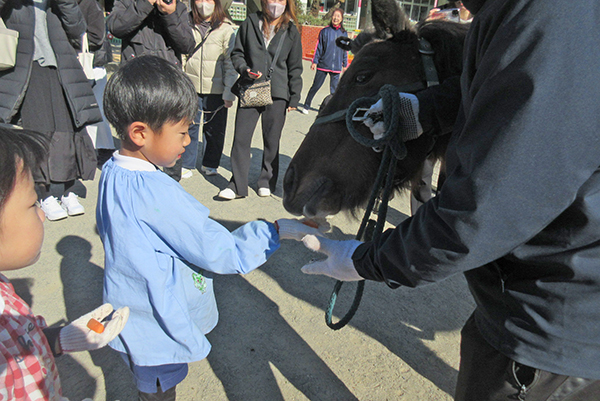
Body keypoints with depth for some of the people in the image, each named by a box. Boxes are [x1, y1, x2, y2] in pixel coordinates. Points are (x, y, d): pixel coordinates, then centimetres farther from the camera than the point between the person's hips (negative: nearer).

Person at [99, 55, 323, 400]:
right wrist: (277, 230, -19)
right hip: (158, 334, -8)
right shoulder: (156, 193, -33)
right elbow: (218, 252, -27)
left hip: (132, 318, 8)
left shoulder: (112, 173, -4)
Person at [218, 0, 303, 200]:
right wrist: (245, 69, -11)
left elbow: (295, 67, 8)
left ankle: (267, 181, 23)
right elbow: (237, 53, 10)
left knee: (272, 140, 6)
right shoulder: (250, 23, 6)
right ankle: (237, 185, 7)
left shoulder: (291, 30, 7)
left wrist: (294, 97, 4)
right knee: (241, 137, -3)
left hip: (277, 93, 0)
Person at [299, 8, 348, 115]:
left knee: (334, 89, 5)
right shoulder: (325, 31, 1)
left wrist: (345, 65, 16)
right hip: (323, 65, -2)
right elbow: (319, 47, 3)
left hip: (336, 66, 2)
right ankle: (306, 106, 12)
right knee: (316, 86, 1)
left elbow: (345, 50, 15)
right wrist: (315, 61, 0)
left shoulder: (343, 33, 7)